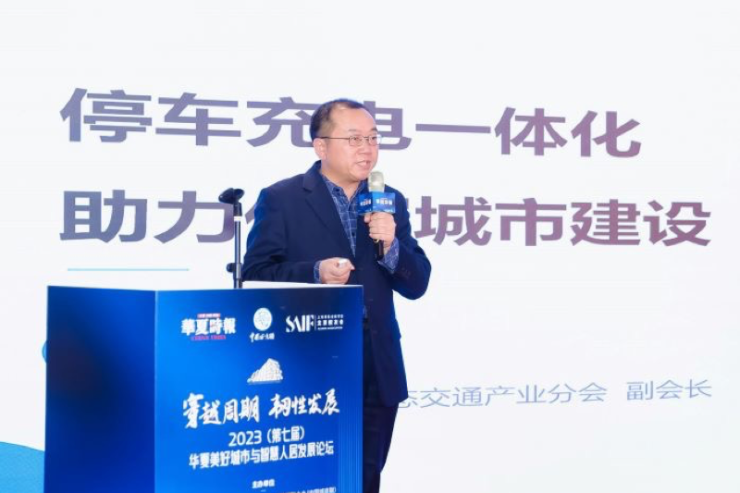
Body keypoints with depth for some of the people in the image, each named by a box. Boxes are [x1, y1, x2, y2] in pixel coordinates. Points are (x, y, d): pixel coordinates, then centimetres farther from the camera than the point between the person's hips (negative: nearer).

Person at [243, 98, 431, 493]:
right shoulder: (280, 199, -2)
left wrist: (391, 246, -12)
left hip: (377, 373, 4)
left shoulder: (391, 202, 11)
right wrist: (315, 273, -21)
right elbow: (256, 276, -6)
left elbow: (416, 284, 7)